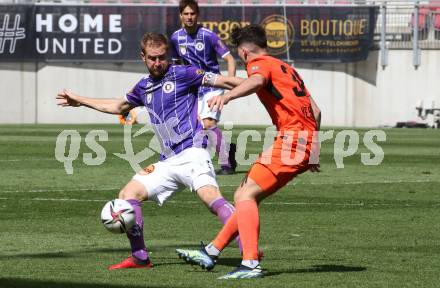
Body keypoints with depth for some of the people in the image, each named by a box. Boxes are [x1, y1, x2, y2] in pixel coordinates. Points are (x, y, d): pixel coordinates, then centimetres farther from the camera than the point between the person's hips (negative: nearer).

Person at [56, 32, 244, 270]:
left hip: (191, 154, -7)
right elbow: (118, 106, 37)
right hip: (167, 162, 8)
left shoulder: (182, 74, -1)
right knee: (128, 195, 2)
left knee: (211, 196, -29)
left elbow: (222, 81, -6)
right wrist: (79, 101, 45)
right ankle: (140, 257, 9)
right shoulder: (144, 87, 18)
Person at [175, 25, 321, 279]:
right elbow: (316, 112, 27)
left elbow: (257, 81, -26)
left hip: (292, 138, -9)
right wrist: (312, 151, 33)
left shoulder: (260, 63, 1)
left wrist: (227, 96, -44)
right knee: (245, 196, 15)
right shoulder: (286, 68, 28)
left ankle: (251, 265, -25)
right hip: (307, 139, 9)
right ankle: (210, 253, 20)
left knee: (246, 195, -13)